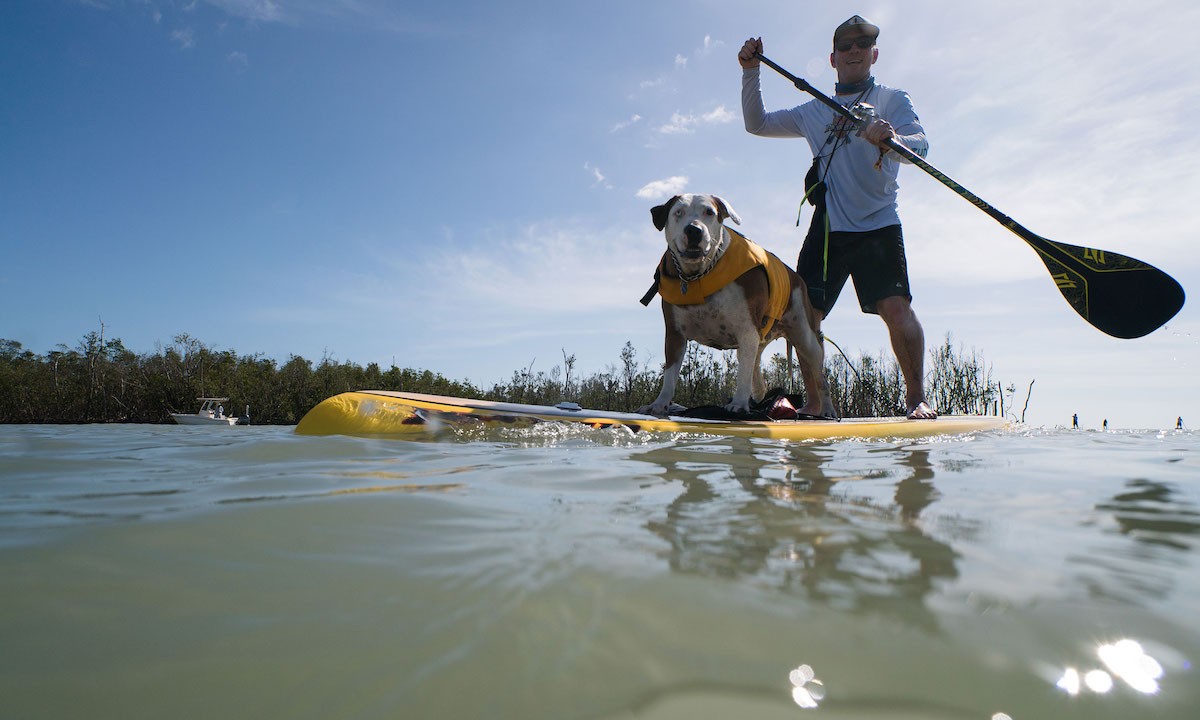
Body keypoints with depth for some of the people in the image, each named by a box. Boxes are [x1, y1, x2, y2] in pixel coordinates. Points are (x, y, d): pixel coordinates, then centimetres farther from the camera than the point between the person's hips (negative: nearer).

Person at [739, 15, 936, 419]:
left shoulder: (892, 100, 10)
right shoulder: (814, 112, 20)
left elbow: (920, 145, -8)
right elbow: (757, 124, 23)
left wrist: (891, 139, -32)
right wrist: (750, 71, 11)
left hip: (879, 224, -2)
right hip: (827, 227, 3)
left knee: (896, 308, -18)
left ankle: (917, 398, -5)